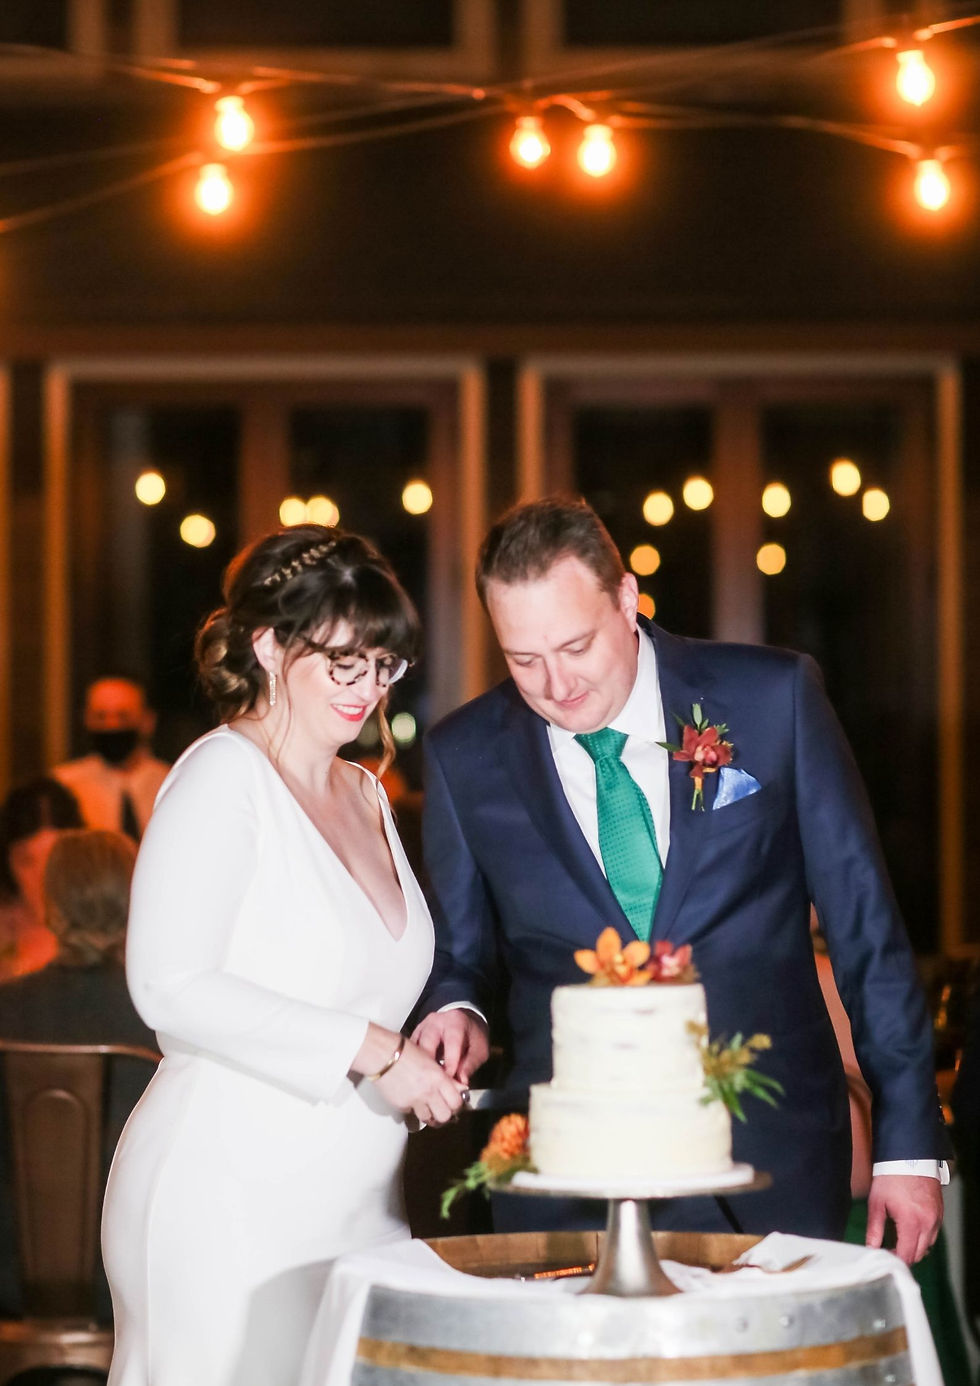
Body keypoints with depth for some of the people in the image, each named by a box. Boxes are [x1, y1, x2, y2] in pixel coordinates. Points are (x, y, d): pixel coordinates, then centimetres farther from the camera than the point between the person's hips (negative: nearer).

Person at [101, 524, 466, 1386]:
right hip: (230, 1208, -7)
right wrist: (368, 1051, -19)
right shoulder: (224, 776, -8)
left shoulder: (365, 797, 16)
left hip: (356, 1208, 7)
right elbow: (171, 985, -19)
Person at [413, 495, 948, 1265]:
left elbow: (865, 921, 1)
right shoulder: (463, 758, 2)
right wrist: (457, 1008, -9)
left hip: (773, 1170, -1)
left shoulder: (774, 697, -3)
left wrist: (909, 1141, 1)